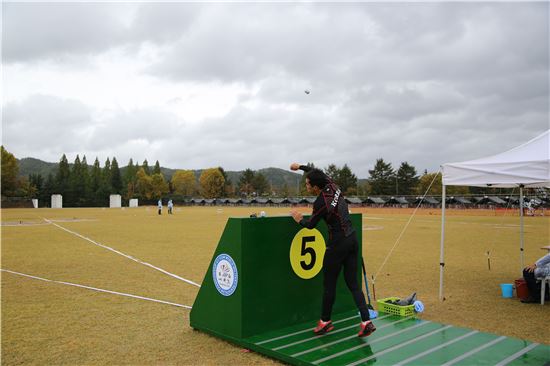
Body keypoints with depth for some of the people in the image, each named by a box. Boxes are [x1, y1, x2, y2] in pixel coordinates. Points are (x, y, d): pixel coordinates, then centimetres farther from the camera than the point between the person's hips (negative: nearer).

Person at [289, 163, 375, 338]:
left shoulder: (320, 203, -19)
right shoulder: (332, 186, 1)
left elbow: (311, 225, -3)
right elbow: (318, 172, 22)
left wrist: (300, 220, 17)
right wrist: (300, 166, 31)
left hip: (338, 243, -8)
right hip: (352, 239, 8)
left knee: (329, 283, 7)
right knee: (353, 283, 10)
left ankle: (325, 321, 22)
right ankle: (366, 321, 3)